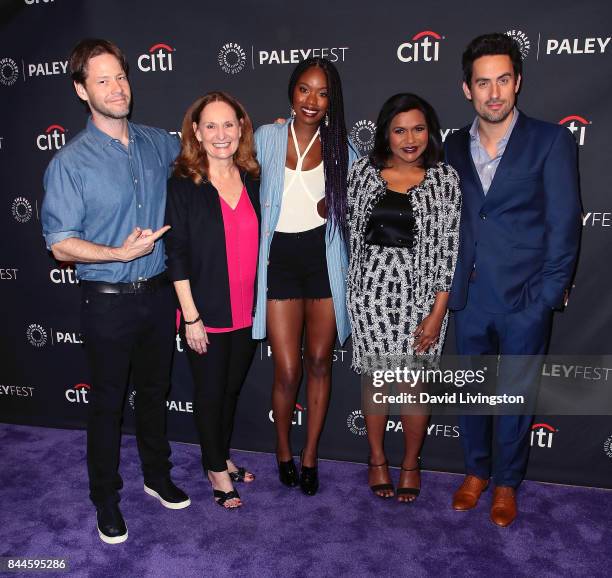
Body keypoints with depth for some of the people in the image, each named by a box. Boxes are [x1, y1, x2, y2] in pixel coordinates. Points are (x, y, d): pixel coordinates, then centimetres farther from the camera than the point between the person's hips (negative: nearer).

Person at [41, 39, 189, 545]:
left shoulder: (160, 144, 2)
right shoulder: (70, 162, -11)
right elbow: (61, 244, -11)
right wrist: (121, 253, -23)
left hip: (159, 293, 4)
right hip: (108, 300, -4)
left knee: (155, 390, 19)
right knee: (108, 403, 11)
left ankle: (157, 475, 41)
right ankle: (106, 498, 31)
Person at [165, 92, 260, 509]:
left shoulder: (252, 180, 4)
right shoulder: (183, 184, -10)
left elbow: (258, 242, 10)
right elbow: (177, 254, -11)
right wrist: (191, 316, -14)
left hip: (247, 312, 5)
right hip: (207, 314, -4)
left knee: (233, 387, 19)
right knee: (210, 392, 11)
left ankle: (223, 456, 41)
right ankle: (215, 469, 32)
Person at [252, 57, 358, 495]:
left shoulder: (339, 147, 4)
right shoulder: (266, 138, 0)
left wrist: (334, 207, -5)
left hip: (325, 259, 2)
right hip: (279, 259, -1)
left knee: (320, 362, 9)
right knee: (288, 370, 0)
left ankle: (310, 455, 28)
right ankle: (283, 448, 28)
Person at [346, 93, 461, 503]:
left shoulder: (445, 178, -3)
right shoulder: (364, 171, 2)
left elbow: (450, 246, -6)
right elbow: (352, 231, 10)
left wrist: (438, 311, -9)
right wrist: (352, 288, 10)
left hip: (422, 295, -1)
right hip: (372, 291, 2)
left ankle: (411, 463, 30)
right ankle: (377, 458, 33)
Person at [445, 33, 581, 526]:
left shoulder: (551, 140, -4)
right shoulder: (455, 146, 7)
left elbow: (564, 225, -6)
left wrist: (547, 296, -11)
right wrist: (449, 286, 2)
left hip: (524, 301, -3)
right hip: (469, 300, 3)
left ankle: (507, 483, 33)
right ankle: (476, 471, 38)